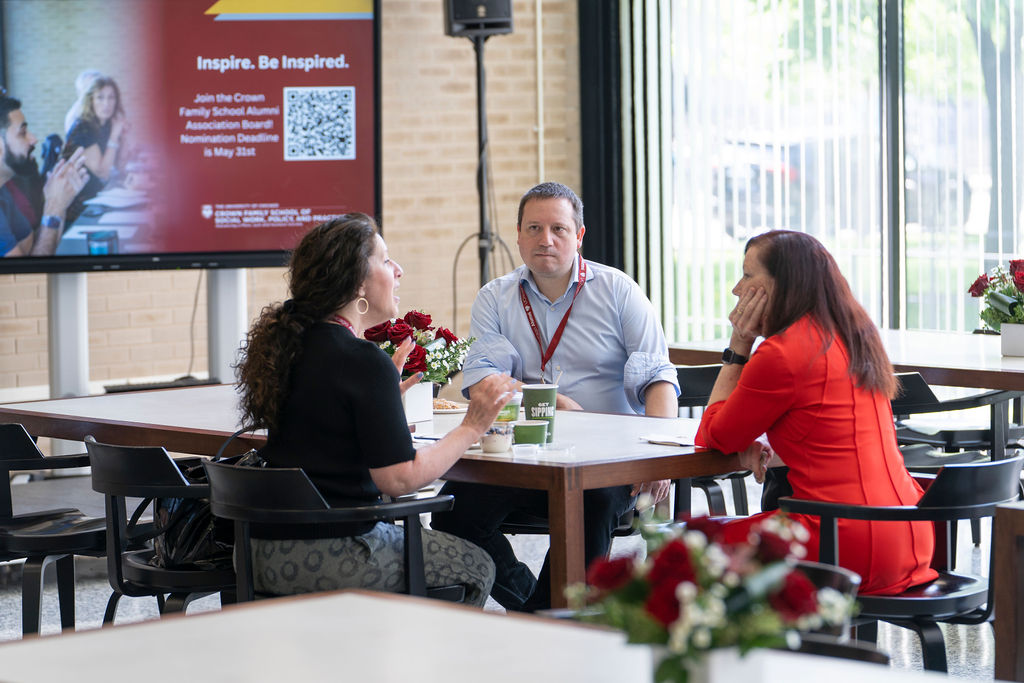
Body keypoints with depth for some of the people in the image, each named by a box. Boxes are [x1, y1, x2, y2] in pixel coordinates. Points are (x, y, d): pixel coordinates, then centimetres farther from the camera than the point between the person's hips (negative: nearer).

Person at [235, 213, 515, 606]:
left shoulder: (291, 345, 7)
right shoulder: (363, 360, -18)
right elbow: (399, 478, -19)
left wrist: (391, 389, 28)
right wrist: (472, 427, -10)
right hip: (328, 556, -9)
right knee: (477, 567, 12)